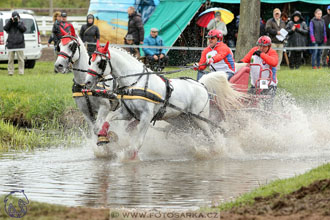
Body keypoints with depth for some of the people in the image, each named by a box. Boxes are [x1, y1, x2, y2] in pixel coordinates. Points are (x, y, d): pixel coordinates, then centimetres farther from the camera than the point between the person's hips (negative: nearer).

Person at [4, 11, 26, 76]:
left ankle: (21, 72, 3)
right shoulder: (10, 23, 9)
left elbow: (24, 29, -8)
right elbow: (5, 28, -7)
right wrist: (10, 21, -14)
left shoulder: (21, 23, 8)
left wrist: (18, 23, -11)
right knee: (10, 59, 0)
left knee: (20, 59, -2)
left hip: (19, 44, -1)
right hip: (11, 45, 1)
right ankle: (10, 72, 5)